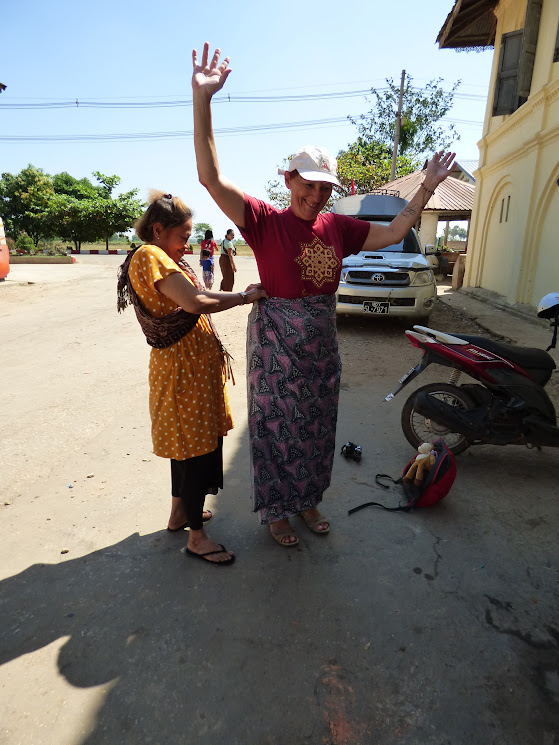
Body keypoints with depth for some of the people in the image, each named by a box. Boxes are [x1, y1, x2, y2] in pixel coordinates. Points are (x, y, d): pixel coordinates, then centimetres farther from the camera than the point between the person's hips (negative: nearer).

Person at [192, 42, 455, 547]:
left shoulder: (337, 227, 4)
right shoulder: (265, 221, -11)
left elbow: (393, 232, 14)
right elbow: (211, 178, -22)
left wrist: (428, 187, 13)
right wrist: (202, 99, -28)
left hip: (322, 344, 6)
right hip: (276, 346, -5)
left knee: (317, 427, 17)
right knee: (276, 427, 9)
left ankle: (308, 501, 41)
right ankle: (276, 511, 32)